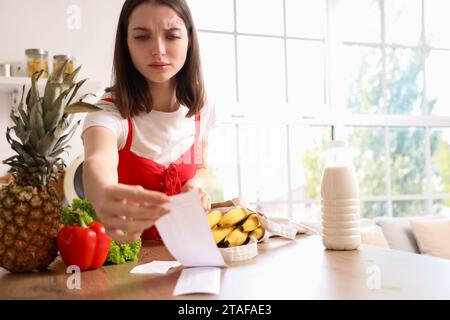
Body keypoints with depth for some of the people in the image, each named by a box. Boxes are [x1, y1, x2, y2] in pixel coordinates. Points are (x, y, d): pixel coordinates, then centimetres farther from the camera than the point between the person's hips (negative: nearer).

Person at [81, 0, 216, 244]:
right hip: (121, 244, -4)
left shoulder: (200, 108, -3)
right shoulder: (109, 111, -17)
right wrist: (104, 196, -60)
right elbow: (98, 160, -38)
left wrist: (196, 185, -9)